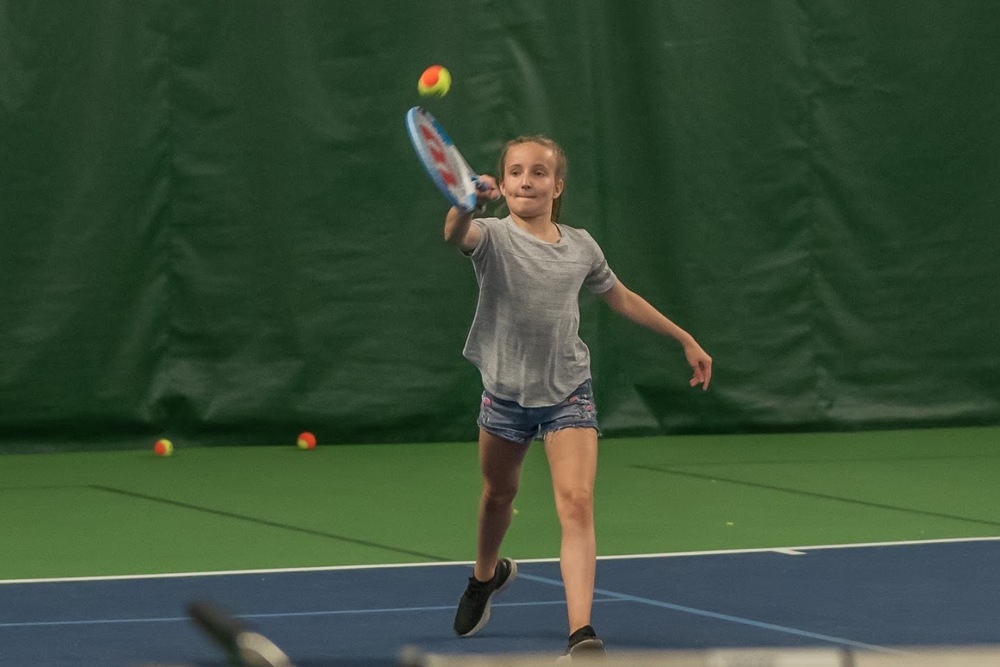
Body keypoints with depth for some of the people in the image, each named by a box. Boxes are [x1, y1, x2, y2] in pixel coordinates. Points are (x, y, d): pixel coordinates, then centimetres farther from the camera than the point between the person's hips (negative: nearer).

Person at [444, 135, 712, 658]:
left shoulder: (581, 247, 1)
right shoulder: (493, 238, -10)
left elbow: (623, 300, 18)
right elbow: (455, 235, -36)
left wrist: (686, 340, 20)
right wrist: (466, 202, -59)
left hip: (567, 394, 0)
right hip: (505, 393, 0)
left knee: (576, 503, -17)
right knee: (498, 495, 20)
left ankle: (580, 635, -23)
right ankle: (486, 576, 52)